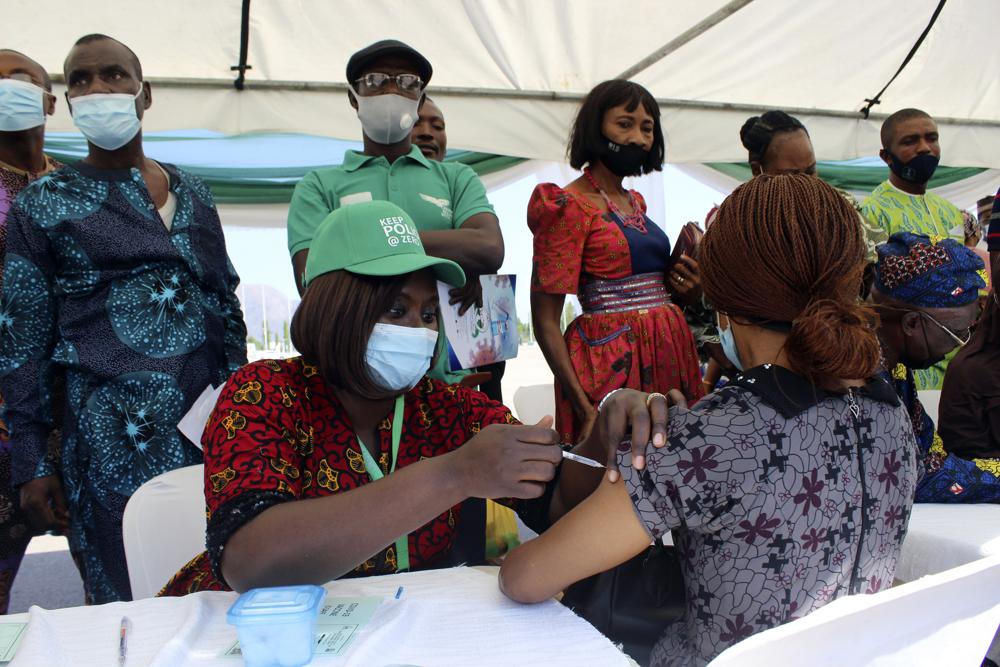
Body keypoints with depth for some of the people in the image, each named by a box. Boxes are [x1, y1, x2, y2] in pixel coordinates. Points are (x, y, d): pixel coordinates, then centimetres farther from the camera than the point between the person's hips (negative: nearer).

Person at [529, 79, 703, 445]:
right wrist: (585, 408, -21)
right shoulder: (569, 206, -9)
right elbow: (545, 321, -13)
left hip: (670, 350, 8)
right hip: (610, 357, -7)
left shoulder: (637, 202, 15)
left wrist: (687, 285, 6)